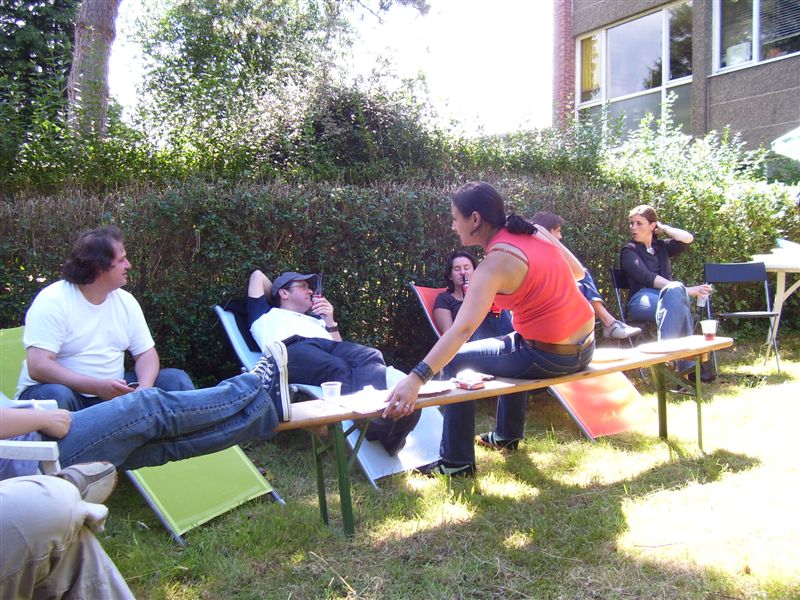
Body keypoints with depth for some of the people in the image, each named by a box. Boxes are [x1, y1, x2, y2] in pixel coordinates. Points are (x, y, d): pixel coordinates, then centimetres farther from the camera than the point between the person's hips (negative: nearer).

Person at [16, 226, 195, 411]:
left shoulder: (126, 301, 4)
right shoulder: (53, 301, -14)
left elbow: (146, 353, 3)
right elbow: (38, 366, -22)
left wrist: (144, 389, -19)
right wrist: (98, 387, -32)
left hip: (114, 392, 5)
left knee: (176, 379, -10)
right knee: (56, 395, -38)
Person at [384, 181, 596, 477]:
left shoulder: (495, 264, -19)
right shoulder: (536, 230, 2)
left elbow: (462, 330, -30)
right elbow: (577, 271, 16)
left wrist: (415, 379, -36)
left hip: (548, 358, -8)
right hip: (584, 347, 8)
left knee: (456, 360, 5)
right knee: (509, 347, 36)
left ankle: (456, 461, 13)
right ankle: (508, 433, 47)